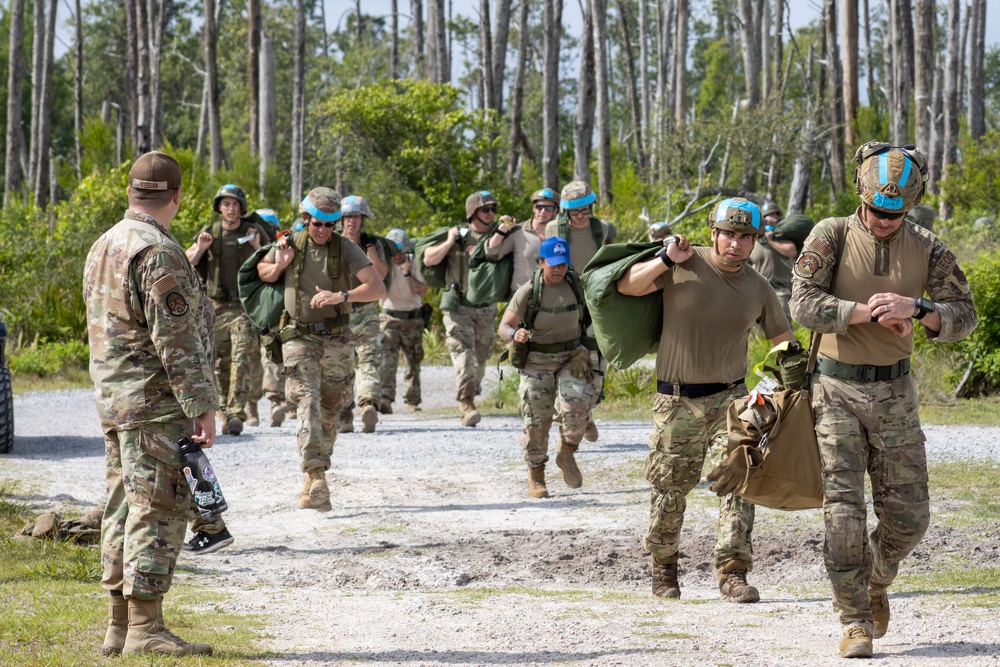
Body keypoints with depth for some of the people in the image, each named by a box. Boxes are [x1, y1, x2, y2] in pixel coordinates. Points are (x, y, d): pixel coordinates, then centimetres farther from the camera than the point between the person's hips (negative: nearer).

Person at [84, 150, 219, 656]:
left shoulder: (103, 247, 13)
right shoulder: (158, 253, -17)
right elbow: (176, 341, -20)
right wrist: (202, 405, -17)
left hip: (113, 402, 9)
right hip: (157, 405, -9)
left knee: (125, 509, 12)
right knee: (157, 511, -7)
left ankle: (120, 627, 14)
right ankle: (145, 628, -9)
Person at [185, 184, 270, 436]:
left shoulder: (254, 232, 1)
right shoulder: (209, 233, 7)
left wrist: (257, 247, -14)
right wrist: (199, 249, -10)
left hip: (245, 306, -3)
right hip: (217, 307, 3)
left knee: (241, 360, -15)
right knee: (221, 363, 5)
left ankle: (236, 414, -21)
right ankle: (225, 415, 13)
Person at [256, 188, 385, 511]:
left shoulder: (346, 249, -5)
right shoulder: (289, 244, 0)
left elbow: (377, 288, -14)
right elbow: (260, 272, 19)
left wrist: (341, 296, -29)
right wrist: (279, 267, -5)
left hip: (336, 338, 1)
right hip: (299, 336, -1)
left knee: (330, 410, 7)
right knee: (307, 400, -17)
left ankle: (311, 478, 22)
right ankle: (317, 478, -29)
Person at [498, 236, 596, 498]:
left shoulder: (577, 285, -4)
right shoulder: (528, 292, -11)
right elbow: (504, 327, -12)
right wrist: (515, 334, -35)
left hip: (572, 358, 1)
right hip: (536, 361, -1)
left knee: (577, 403, -23)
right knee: (536, 420, 0)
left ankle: (567, 454, 1)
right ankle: (535, 476, 16)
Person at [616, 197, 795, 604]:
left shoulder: (758, 289, 4)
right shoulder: (684, 266, -4)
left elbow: (783, 341, 15)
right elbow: (626, 287, -7)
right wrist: (665, 261, -19)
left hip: (729, 397, 1)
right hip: (676, 400, -1)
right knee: (669, 488, 6)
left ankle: (733, 572, -13)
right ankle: (663, 567, 26)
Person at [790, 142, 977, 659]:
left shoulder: (927, 249, 1)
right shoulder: (832, 237, -7)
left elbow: (964, 315, -5)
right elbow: (803, 304, -17)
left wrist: (916, 309, -25)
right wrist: (866, 311, -27)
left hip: (894, 391, 3)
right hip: (837, 389, -3)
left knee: (907, 515, 4)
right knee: (843, 511, -9)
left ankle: (875, 581, 34)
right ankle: (855, 621, 0)